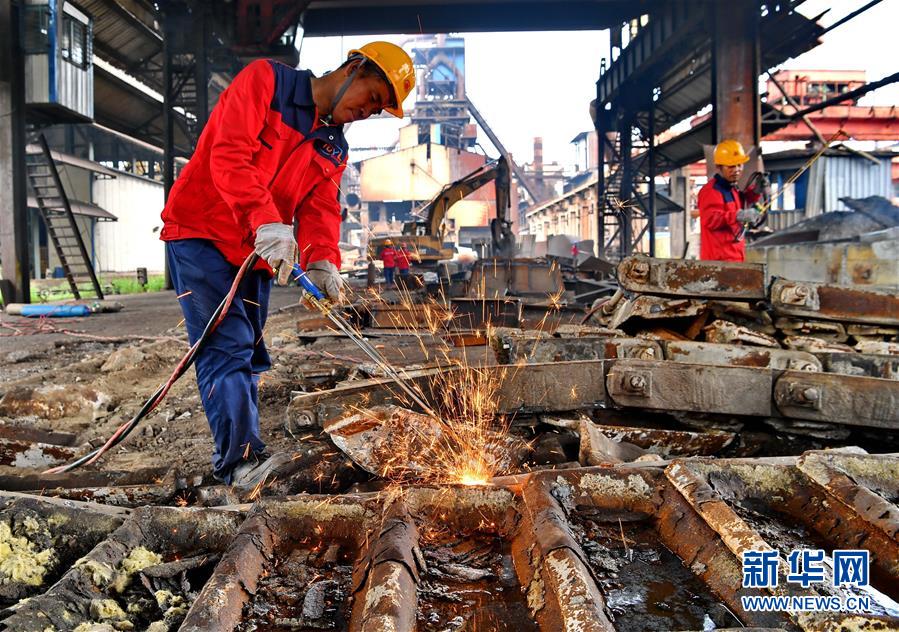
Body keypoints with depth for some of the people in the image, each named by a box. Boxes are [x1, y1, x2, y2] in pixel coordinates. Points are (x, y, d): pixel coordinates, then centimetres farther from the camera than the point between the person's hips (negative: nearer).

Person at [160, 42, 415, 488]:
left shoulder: (334, 149, 13)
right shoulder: (265, 80, -7)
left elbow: (320, 208, 1)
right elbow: (229, 155, -20)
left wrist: (321, 261, -20)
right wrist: (266, 221, -33)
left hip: (256, 255, 7)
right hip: (200, 233, -7)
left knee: (249, 357, 8)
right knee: (227, 346, -16)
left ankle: (239, 460, 16)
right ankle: (240, 457, -19)